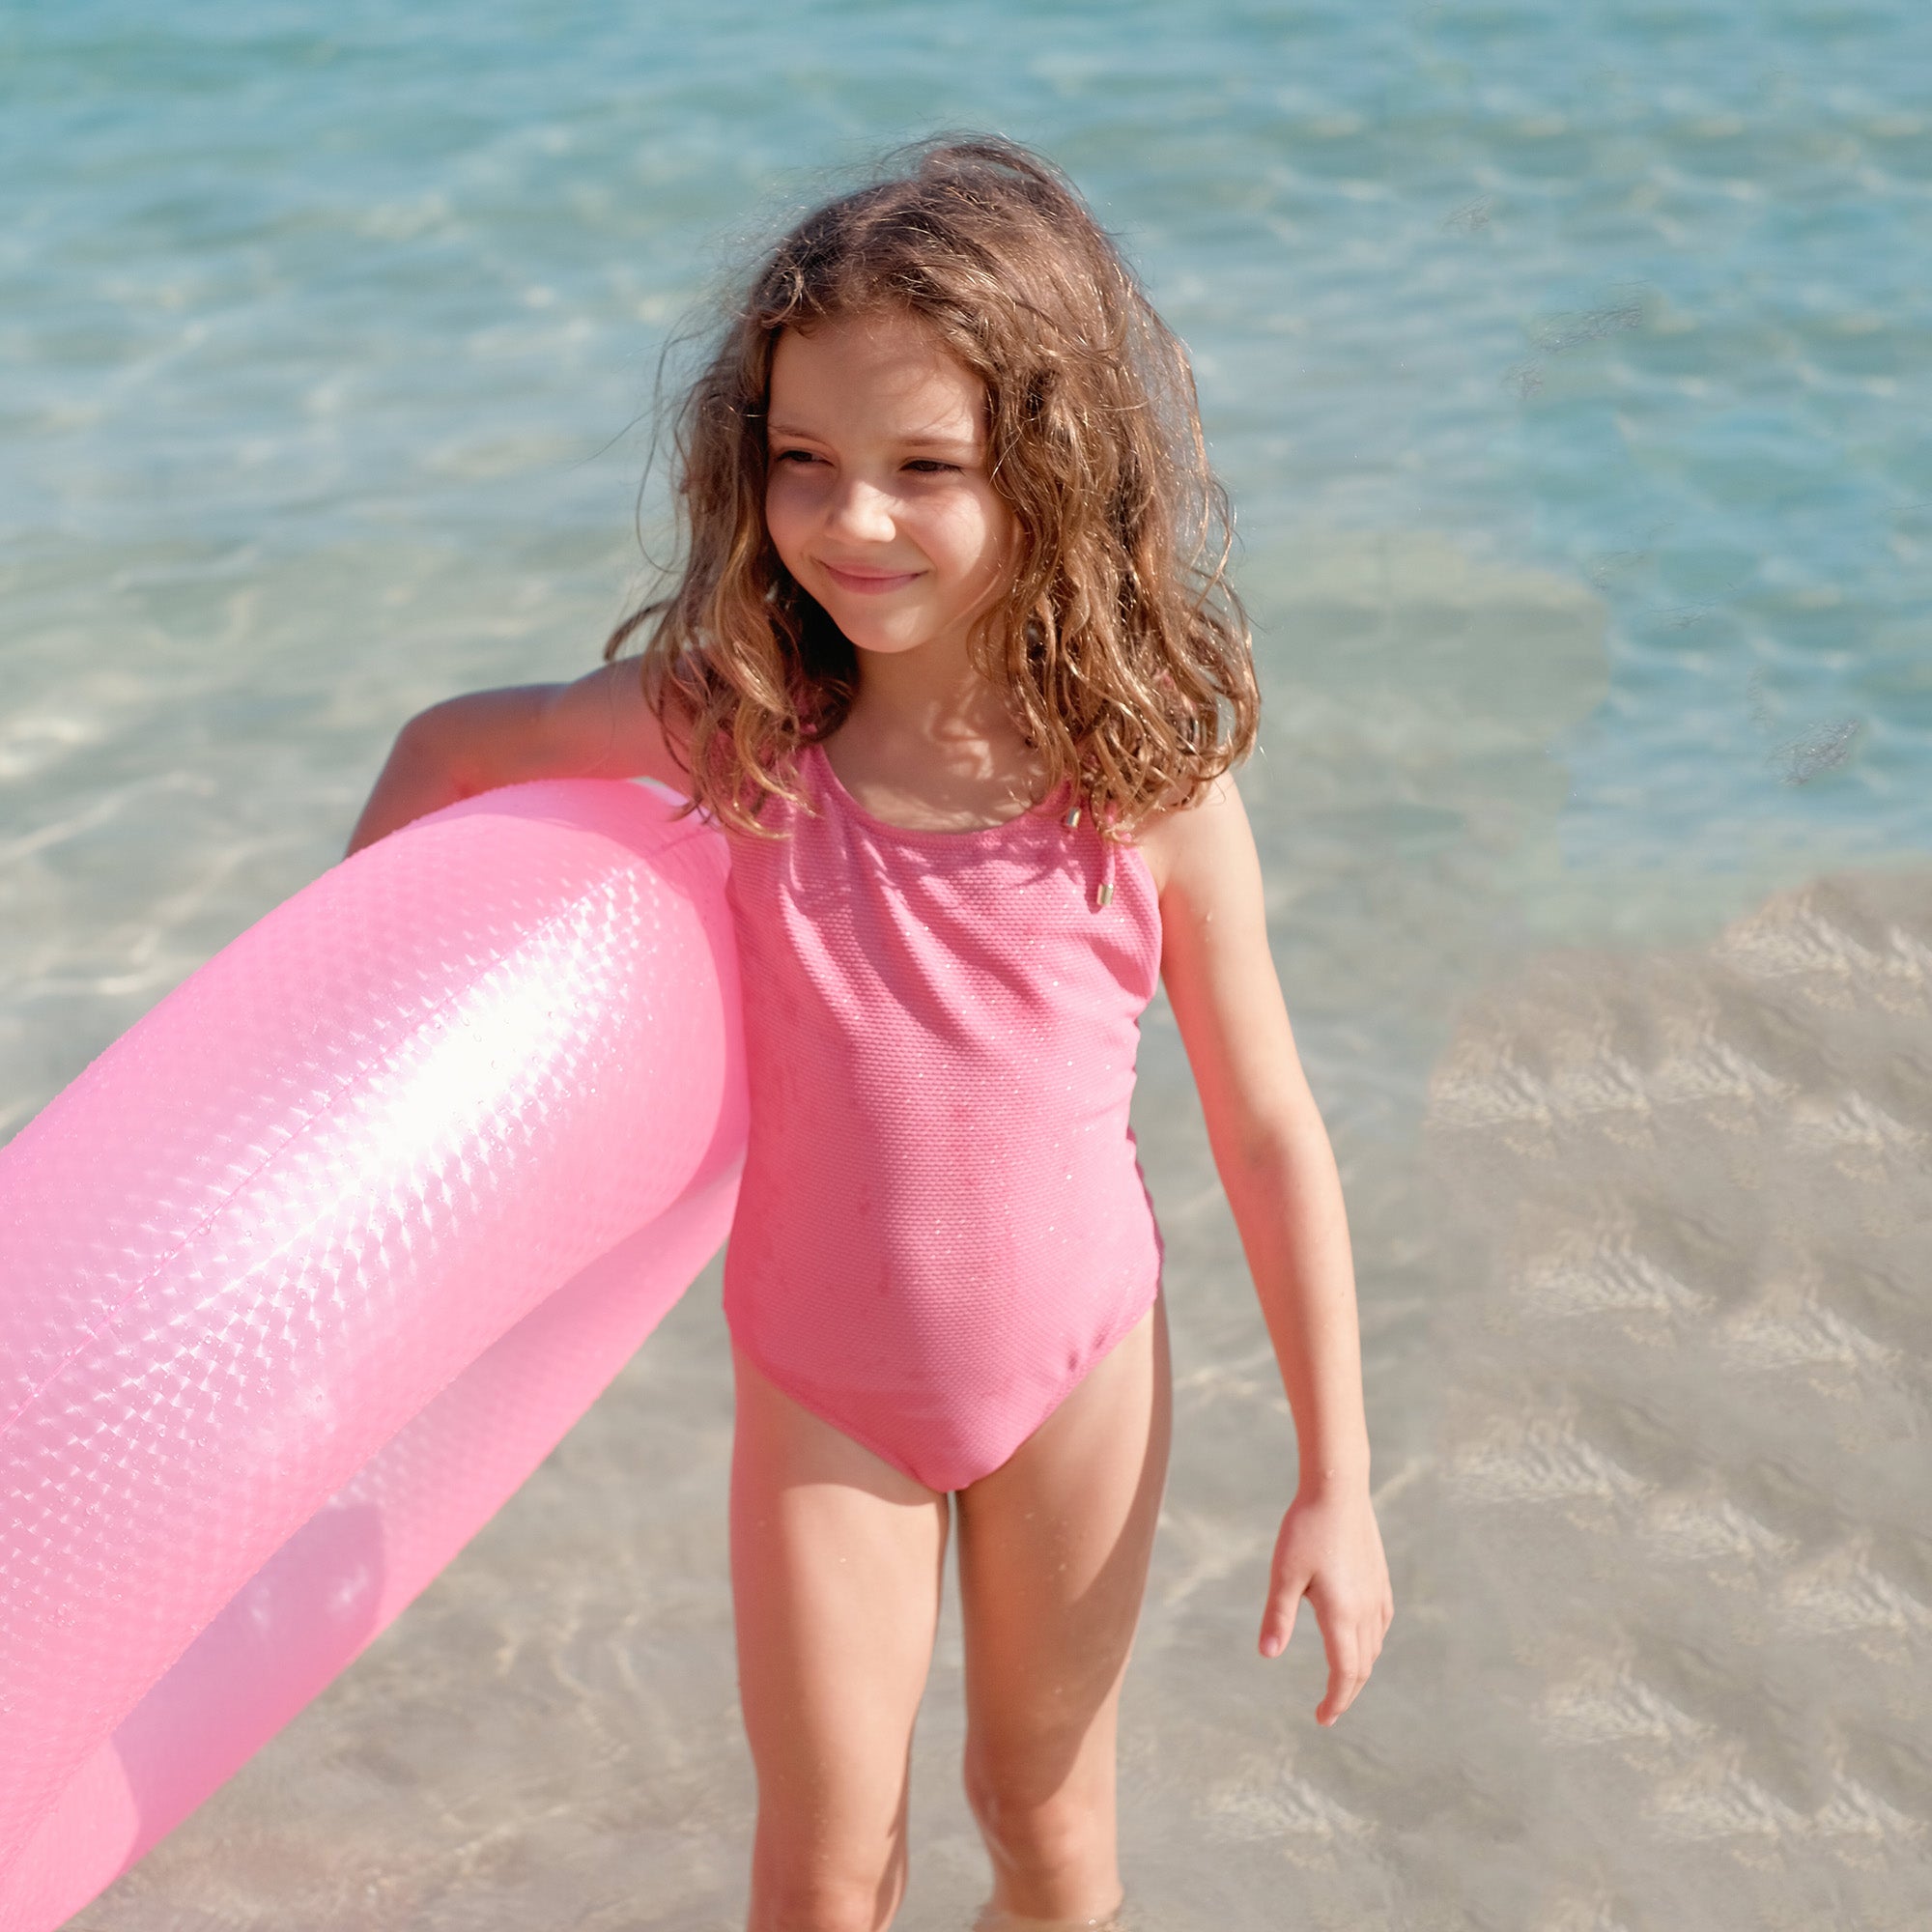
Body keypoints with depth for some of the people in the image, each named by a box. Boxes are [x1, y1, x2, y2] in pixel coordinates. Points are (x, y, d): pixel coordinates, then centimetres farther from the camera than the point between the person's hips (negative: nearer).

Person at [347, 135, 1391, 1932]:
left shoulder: (1152, 785, -21)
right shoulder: (732, 720, -18)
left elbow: (1268, 1138, -12)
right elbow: (453, 744, 1)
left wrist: (1336, 1483, -8)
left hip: (1075, 1360, -1)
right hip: (820, 1385, 1)